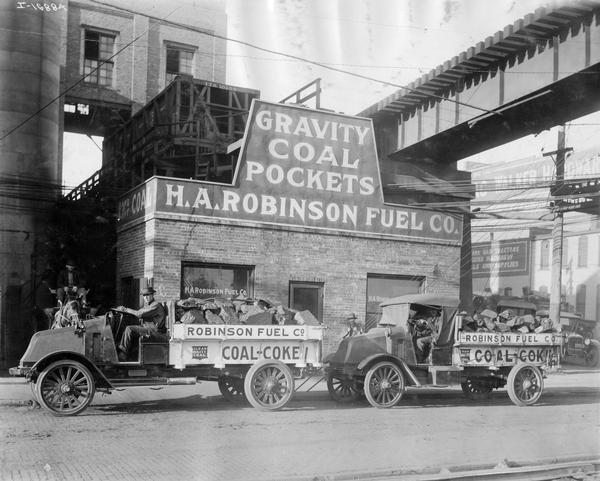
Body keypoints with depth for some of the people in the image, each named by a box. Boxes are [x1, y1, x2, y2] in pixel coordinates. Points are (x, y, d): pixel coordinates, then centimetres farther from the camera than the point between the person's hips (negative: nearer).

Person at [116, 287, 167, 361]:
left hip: (156, 332, -10)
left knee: (129, 329, -15)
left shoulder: (156, 305, -13)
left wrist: (126, 309, -14)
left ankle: (123, 355, -8)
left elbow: (140, 314, -19)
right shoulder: (146, 305, 19)